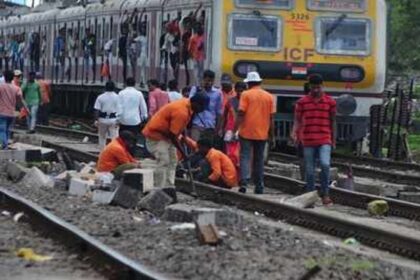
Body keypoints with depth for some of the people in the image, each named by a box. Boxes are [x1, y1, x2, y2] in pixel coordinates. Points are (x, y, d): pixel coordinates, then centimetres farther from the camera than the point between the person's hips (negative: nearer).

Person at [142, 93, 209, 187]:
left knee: (172, 163, 11)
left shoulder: (187, 104, -3)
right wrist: (183, 153, -18)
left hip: (166, 135, 11)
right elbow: (172, 135, -26)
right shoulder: (181, 112, -31)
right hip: (155, 135, -11)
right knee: (163, 165, -14)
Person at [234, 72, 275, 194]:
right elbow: (271, 117, 7)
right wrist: (271, 134, 14)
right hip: (262, 134, 3)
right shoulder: (269, 96, 7)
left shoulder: (246, 94, -4)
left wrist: (235, 130, -7)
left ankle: (244, 182, -19)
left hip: (247, 132, -3)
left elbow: (241, 114, -10)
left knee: (245, 157, -2)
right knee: (259, 159, 12)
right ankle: (259, 186, 13)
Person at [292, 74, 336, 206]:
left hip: (325, 141, -1)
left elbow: (332, 122, 12)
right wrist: (295, 133, -12)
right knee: (309, 170, 5)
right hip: (308, 141, 1)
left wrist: (333, 140, 12)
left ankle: (325, 194, -10)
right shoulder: (302, 102, 5)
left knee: (325, 164, -20)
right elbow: (297, 120, 6)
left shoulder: (330, 102, 6)